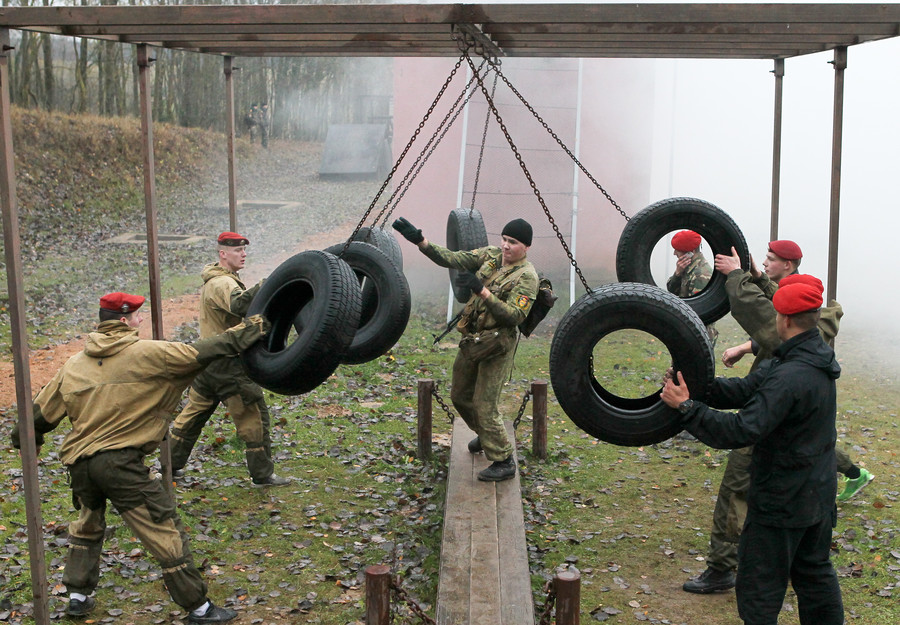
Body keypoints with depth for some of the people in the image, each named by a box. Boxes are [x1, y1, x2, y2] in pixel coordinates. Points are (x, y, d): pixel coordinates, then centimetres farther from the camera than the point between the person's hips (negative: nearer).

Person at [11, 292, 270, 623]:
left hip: (78, 462, 7)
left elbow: (43, 412, 17)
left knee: (87, 525, 32)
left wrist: (25, 440, 36)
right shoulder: (145, 353, -7)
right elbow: (199, 354, -8)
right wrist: (244, 333, 3)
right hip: (121, 461, -7)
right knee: (166, 531, 1)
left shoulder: (74, 364, 11)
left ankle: (77, 596, 39)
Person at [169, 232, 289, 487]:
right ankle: (262, 474, 7)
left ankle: (172, 464, 27)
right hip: (228, 364, -10)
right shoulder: (223, 283, -17)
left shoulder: (212, 281, 17)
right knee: (254, 415, 0)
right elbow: (239, 305, -38)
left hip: (207, 358, 10)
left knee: (194, 411, 18)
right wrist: (264, 286, -48)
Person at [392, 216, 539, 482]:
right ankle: (486, 436, 46)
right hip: (472, 340, 8)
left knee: (485, 405, -7)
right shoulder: (491, 255, 2)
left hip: (497, 347, -8)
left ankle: (504, 462, 8)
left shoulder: (527, 277, -18)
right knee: (461, 396, 21)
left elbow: (515, 316, -27)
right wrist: (420, 241, -12)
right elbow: (453, 259, -1)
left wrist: (482, 290, -34)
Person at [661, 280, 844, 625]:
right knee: (814, 573, 23)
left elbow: (741, 430, -32)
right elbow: (745, 390, -1)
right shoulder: (817, 358, 3)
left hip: (782, 501, -9)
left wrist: (686, 407, -27)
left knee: (760, 584, 5)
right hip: (819, 493, 9)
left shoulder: (789, 377, -29)